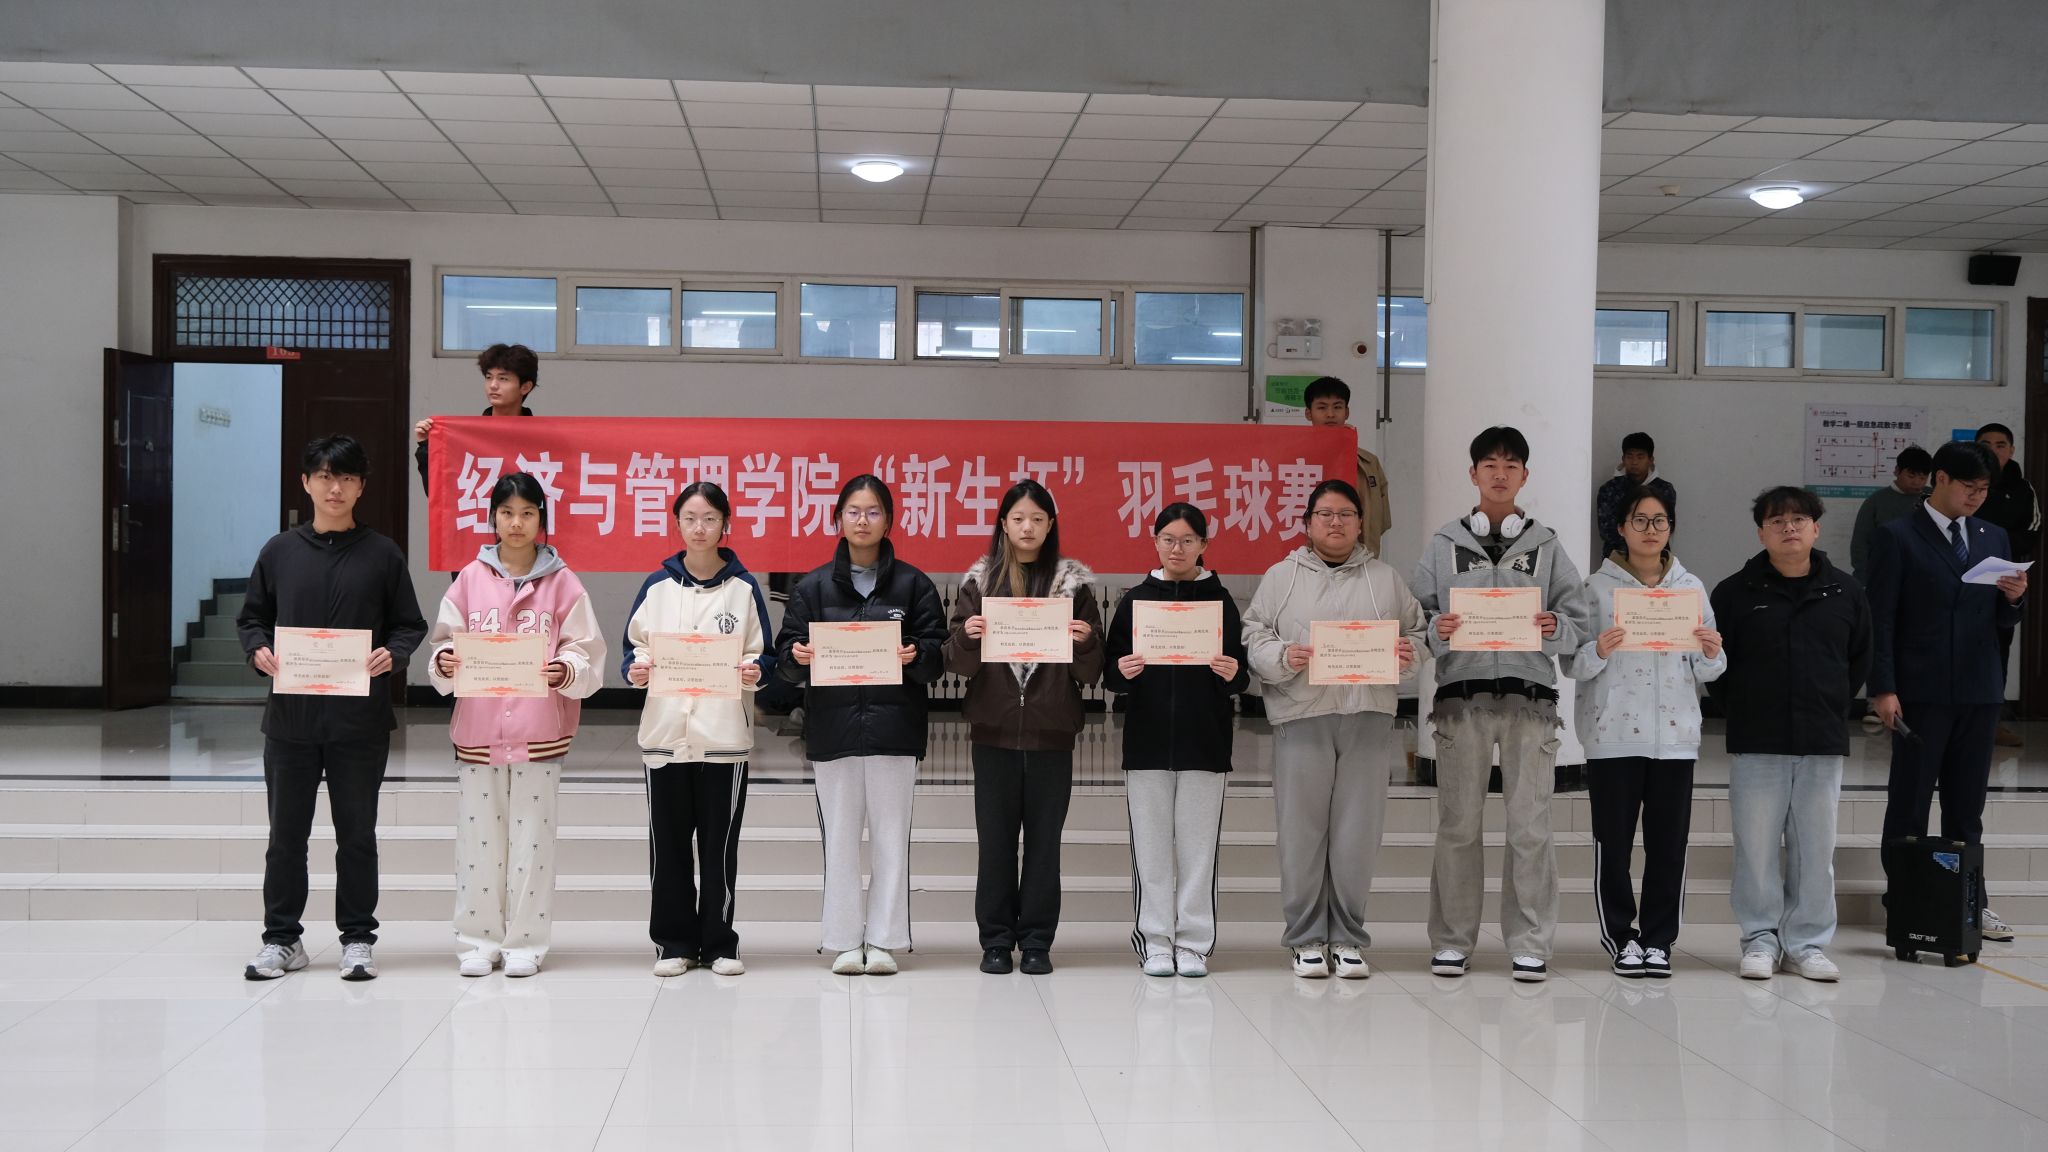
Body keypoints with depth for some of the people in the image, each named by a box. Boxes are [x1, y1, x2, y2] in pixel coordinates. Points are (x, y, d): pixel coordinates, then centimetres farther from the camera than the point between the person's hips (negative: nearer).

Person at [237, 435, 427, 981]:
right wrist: (259, 650, -7)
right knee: (286, 834, 8)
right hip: (291, 716, 2)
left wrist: (391, 655, -14)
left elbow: (410, 625, 5)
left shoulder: (382, 555, 3)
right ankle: (282, 938, 20)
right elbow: (251, 617, 13)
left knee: (357, 833, 6)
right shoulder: (279, 551, 7)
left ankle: (357, 938, 17)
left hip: (361, 717, -1)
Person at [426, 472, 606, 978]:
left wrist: (563, 671, -18)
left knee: (532, 836, 3)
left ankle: (525, 943, 12)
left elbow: (587, 652, 1)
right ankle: (477, 942, 15)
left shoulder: (561, 582, 2)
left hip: (539, 731, -1)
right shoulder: (471, 578, 7)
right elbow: (445, 639, 7)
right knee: (478, 836, 5)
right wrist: (444, 663, -14)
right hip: (478, 729, 2)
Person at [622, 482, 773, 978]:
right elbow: (634, 647, 10)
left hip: (724, 734, -1)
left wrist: (755, 671, -14)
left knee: (720, 842, 2)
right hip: (665, 732, 1)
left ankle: (718, 942, 13)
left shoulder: (743, 587, 5)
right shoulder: (658, 585, 8)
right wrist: (635, 669, -11)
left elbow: (763, 656, 7)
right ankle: (675, 941, 15)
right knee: (668, 841, 4)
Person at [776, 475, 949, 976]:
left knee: (890, 836, 3)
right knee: (840, 837, 4)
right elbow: (786, 656, 5)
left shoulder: (913, 584, 6)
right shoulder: (813, 587, 8)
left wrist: (916, 656, -19)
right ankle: (845, 941, 12)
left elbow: (938, 656, 2)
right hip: (832, 728, 1)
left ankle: (883, 940, 11)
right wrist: (797, 656, -17)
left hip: (894, 727, 0)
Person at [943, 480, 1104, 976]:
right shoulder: (979, 580, 5)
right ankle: (996, 940, 13)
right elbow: (957, 663, 3)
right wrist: (967, 636, -17)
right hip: (994, 729, 0)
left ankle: (1036, 940, 13)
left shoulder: (1073, 583, 4)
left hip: (1051, 731, 0)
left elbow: (1090, 671, 4)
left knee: (1044, 838, 4)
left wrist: (1085, 642, -16)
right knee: (995, 837, 4)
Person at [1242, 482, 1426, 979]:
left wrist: (1408, 654, -4)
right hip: (1302, 717, -1)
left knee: (1358, 834, 2)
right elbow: (1253, 635, 5)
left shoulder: (1386, 579, 16)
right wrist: (1283, 657, -14)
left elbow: (1417, 631, 17)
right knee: (1302, 831, -1)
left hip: (1369, 718, 2)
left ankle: (1347, 939, 12)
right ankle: (1306, 939, 9)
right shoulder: (1281, 577, 10)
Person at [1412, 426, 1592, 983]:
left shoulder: (1546, 545, 12)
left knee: (1530, 827, 0)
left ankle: (1530, 945, 8)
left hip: (1529, 698, 0)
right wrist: (1437, 630, -13)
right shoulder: (1444, 545, 11)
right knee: (1458, 825, 2)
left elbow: (1580, 622, 8)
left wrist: (1555, 629, -13)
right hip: (1461, 695, 0)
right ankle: (1452, 942, 11)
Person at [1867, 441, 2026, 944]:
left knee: (1967, 807, 10)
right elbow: (1880, 619, -7)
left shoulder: (1994, 538, 12)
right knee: (1909, 807, 2)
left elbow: (2004, 622, 15)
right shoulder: (1898, 538, -3)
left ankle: (1968, 905, 18)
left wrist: (2013, 599, -8)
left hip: (1979, 692, 5)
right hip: (1921, 692, -5)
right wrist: (1883, 688, -13)